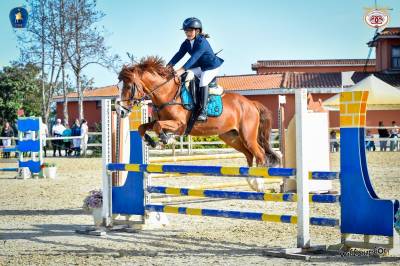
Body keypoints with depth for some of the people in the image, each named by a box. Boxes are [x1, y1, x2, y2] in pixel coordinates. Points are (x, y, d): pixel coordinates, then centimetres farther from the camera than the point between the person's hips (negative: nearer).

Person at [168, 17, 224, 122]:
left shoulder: (202, 42, -29)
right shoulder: (186, 43, -2)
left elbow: (194, 57, -39)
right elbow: (179, 54, -7)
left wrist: (182, 69, -49)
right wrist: (169, 66, -22)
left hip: (212, 67, -9)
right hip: (200, 67, 9)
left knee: (203, 82, -30)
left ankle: (203, 111, -31)